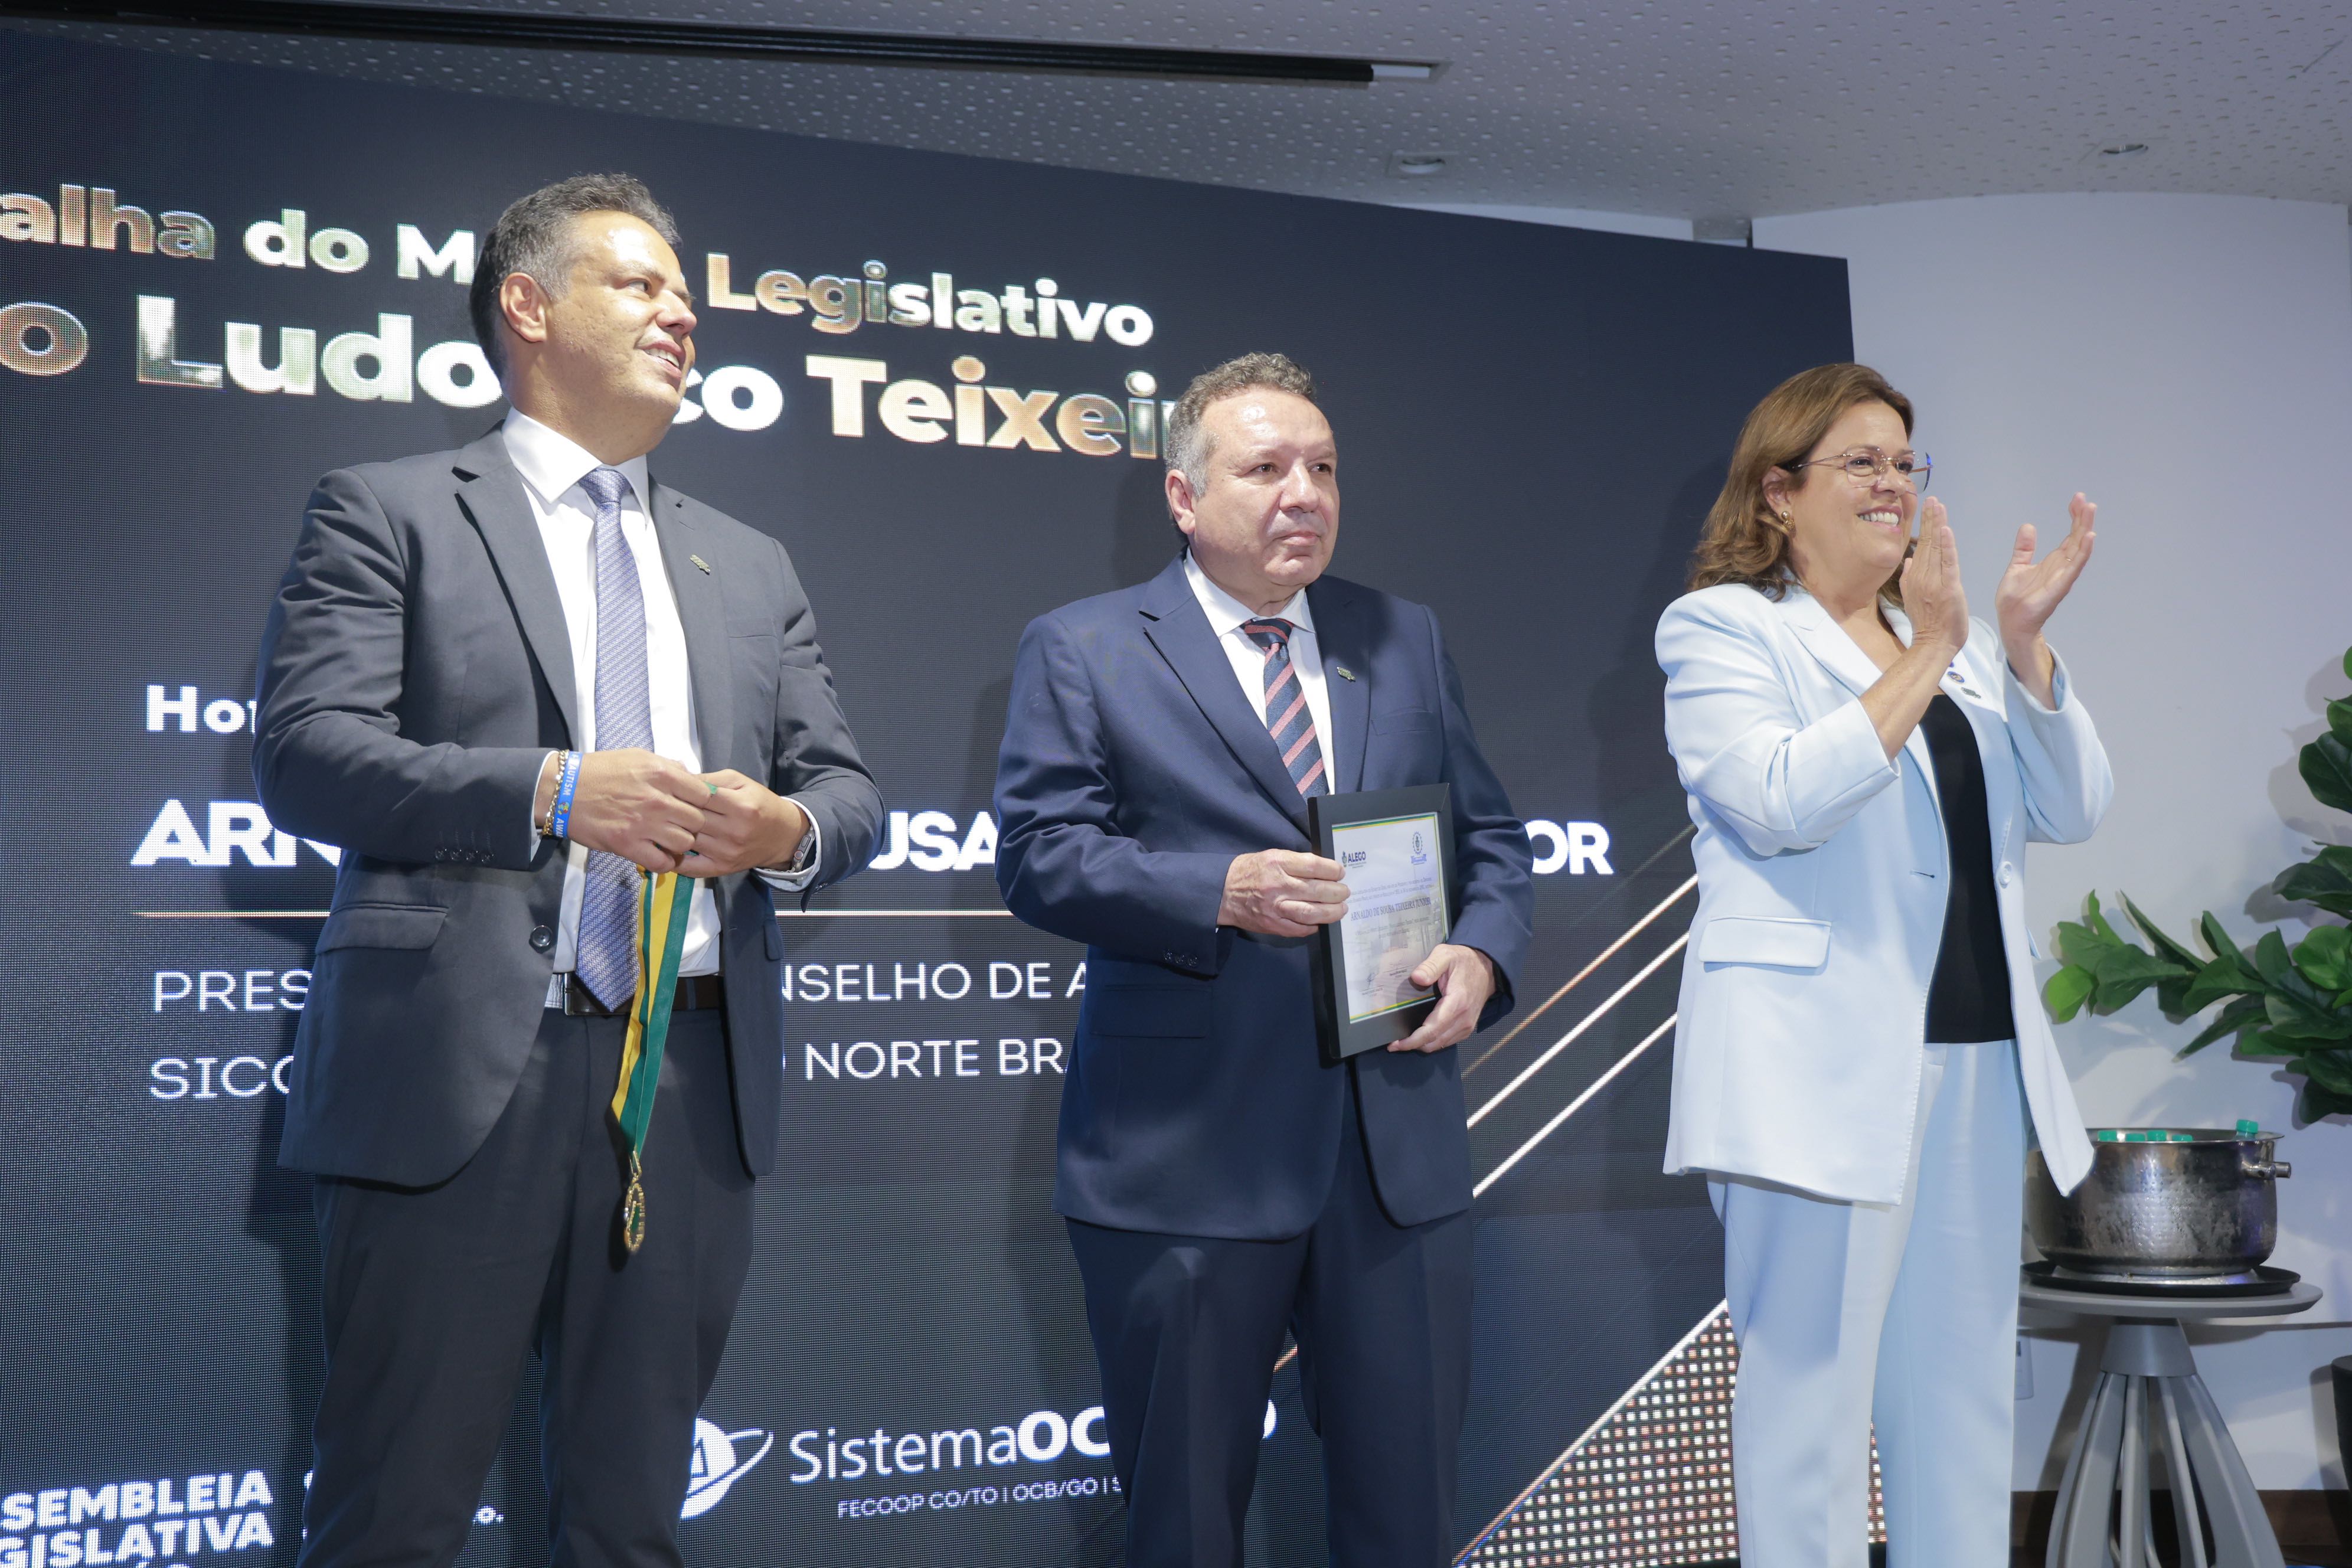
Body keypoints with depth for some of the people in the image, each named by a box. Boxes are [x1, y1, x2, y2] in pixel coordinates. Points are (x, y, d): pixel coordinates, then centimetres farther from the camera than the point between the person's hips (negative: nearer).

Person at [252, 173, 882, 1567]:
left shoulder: (750, 565, 20)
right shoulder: (390, 512, 7)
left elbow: (851, 794, 16)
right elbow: (303, 751, -6)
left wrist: (790, 830, -7)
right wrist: (549, 791, -18)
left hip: (694, 1084, 4)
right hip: (461, 1072, -4)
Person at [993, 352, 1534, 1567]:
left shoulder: (1407, 643, 15)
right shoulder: (1080, 650, 3)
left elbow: (1490, 835, 17)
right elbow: (1038, 854, -6)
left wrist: (1480, 954, -4)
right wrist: (1222, 893, -19)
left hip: (1398, 1143, 4)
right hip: (1183, 1157, -3)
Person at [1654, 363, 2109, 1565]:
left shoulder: (1954, 638, 18)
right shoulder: (1721, 628, -1)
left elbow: (2071, 810, 9)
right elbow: (1785, 802, -17)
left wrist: (2022, 646, -4)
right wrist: (1927, 654, -16)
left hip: (1976, 1058, 7)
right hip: (1827, 1068, -6)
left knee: (1964, 1396, 12)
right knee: (1811, 1395, -2)